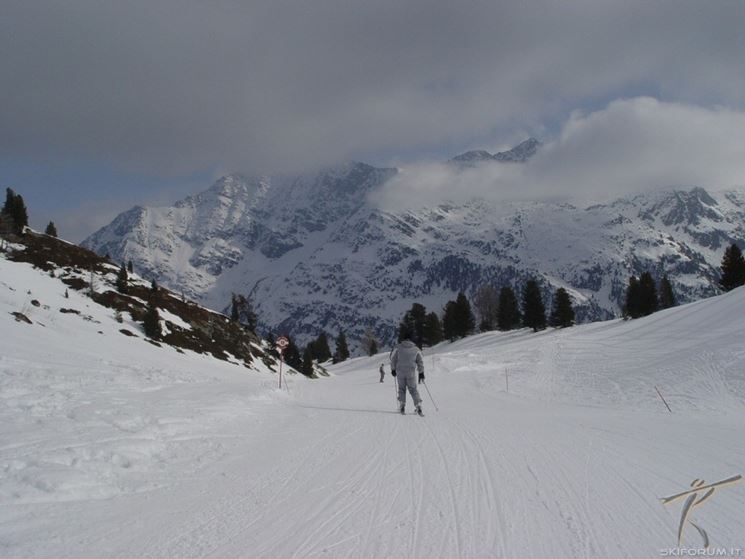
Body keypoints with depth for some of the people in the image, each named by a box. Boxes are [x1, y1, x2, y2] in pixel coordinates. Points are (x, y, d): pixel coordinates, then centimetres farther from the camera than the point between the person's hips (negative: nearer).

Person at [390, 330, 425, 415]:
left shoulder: (398, 347, -3)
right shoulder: (416, 349, 3)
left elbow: (393, 359, 1)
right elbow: (420, 361, 7)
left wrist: (393, 369, 14)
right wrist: (421, 373, 15)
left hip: (400, 372, -1)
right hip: (411, 372, 1)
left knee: (401, 389, 13)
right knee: (413, 389, 9)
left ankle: (402, 406, 4)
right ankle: (418, 405, -5)